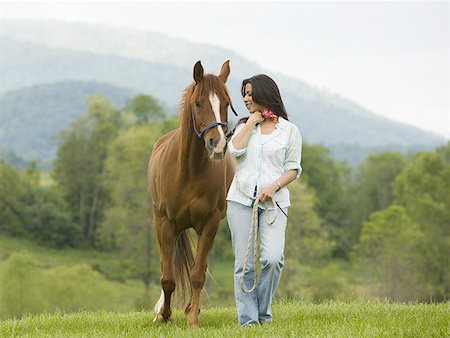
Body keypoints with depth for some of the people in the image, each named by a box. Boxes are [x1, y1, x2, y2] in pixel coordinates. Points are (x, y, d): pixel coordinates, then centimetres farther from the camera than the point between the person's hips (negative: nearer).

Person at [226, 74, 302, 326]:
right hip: (241, 199, 2)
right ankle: (248, 320, 5)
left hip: (274, 201, -2)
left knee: (273, 258, -18)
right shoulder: (245, 126, 16)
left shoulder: (290, 130, 7)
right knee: (245, 263, -1)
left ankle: (263, 311, 4)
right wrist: (252, 121, -1)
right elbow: (235, 150, -4)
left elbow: (293, 169, 4)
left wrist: (275, 186, -12)